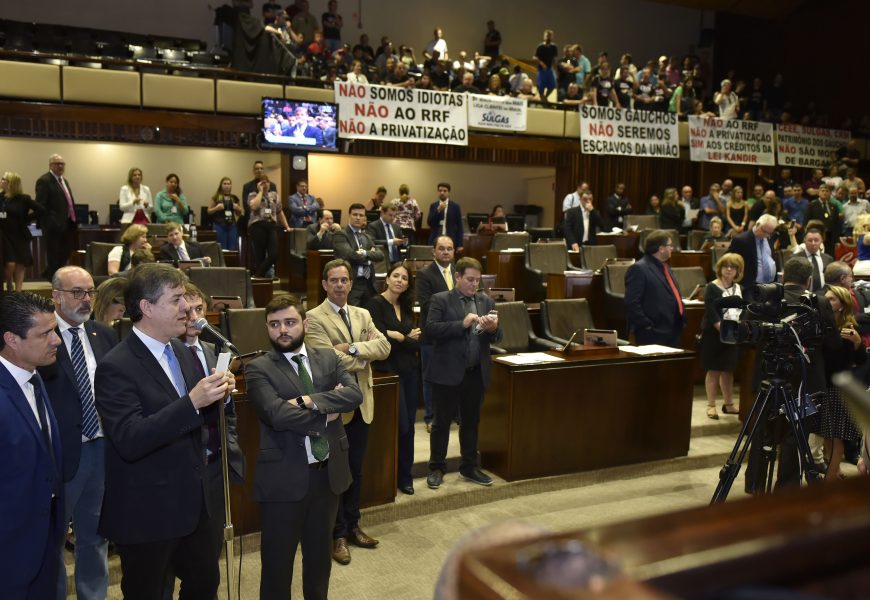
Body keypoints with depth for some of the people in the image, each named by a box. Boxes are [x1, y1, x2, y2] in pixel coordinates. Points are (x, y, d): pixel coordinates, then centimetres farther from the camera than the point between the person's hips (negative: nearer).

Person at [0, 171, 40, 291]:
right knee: (10, 264, -10)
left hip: (20, 236, 0)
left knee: (20, 265, 2)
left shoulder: (23, 198, -6)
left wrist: (25, 219, -2)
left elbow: (39, 210, -3)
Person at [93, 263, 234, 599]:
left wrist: (217, 395, -9)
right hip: (145, 512, -7)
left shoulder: (180, 351, 4)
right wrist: (192, 402, -36)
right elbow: (129, 441, -29)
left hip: (190, 501, 7)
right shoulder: (116, 367, -20)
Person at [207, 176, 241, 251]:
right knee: (221, 248, -3)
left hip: (232, 225, 3)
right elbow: (209, 211, 4)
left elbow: (239, 213, 18)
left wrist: (237, 208, -3)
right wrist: (216, 208, -13)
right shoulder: (216, 197, 3)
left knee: (232, 248, 3)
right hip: (219, 226, -3)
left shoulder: (235, 198, 10)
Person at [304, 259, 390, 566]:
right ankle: (338, 534, 21)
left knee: (356, 469, 16)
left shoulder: (363, 315, 9)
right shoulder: (315, 318, -10)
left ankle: (352, 525, 32)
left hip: (361, 402, 6)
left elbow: (383, 346, -5)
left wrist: (352, 348, -18)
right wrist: (364, 359, -9)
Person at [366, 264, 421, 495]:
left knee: (409, 423, 9)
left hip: (410, 369, 6)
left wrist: (399, 337, -11)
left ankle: (405, 475, 22)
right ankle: (397, 475, 14)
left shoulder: (406, 306, 11)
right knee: (401, 424, -5)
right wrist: (408, 339, -7)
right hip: (388, 370, -6)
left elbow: (416, 341, 4)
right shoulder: (376, 304, -8)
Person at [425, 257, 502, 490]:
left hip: (476, 373, 5)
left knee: (471, 421, 15)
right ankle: (437, 468, 19)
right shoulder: (441, 300, -4)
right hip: (448, 372, -4)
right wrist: (462, 324, -23)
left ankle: (470, 467, 28)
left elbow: (496, 337, 8)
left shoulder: (487, 301, 9)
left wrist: (493, 328, -15)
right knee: (442, 421, 6)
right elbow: (430, 329, -17)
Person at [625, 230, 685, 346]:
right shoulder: (639, 269, -13)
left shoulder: (665, 267, 18)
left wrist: (682, 322, 16)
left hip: (673, 332, 10)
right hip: (653, 335, -10)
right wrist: (647, 327, -21)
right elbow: (632, 303, -19)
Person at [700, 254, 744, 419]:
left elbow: (742, 311, 13)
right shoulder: (712, 288, -7)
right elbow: (711, 314, -15)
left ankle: (728, 404, 20)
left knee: (728, 370, 10)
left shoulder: (738, 288, 13)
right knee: (714, 370, -2)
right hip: (714, 335, -5)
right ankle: (711, 405, 5)